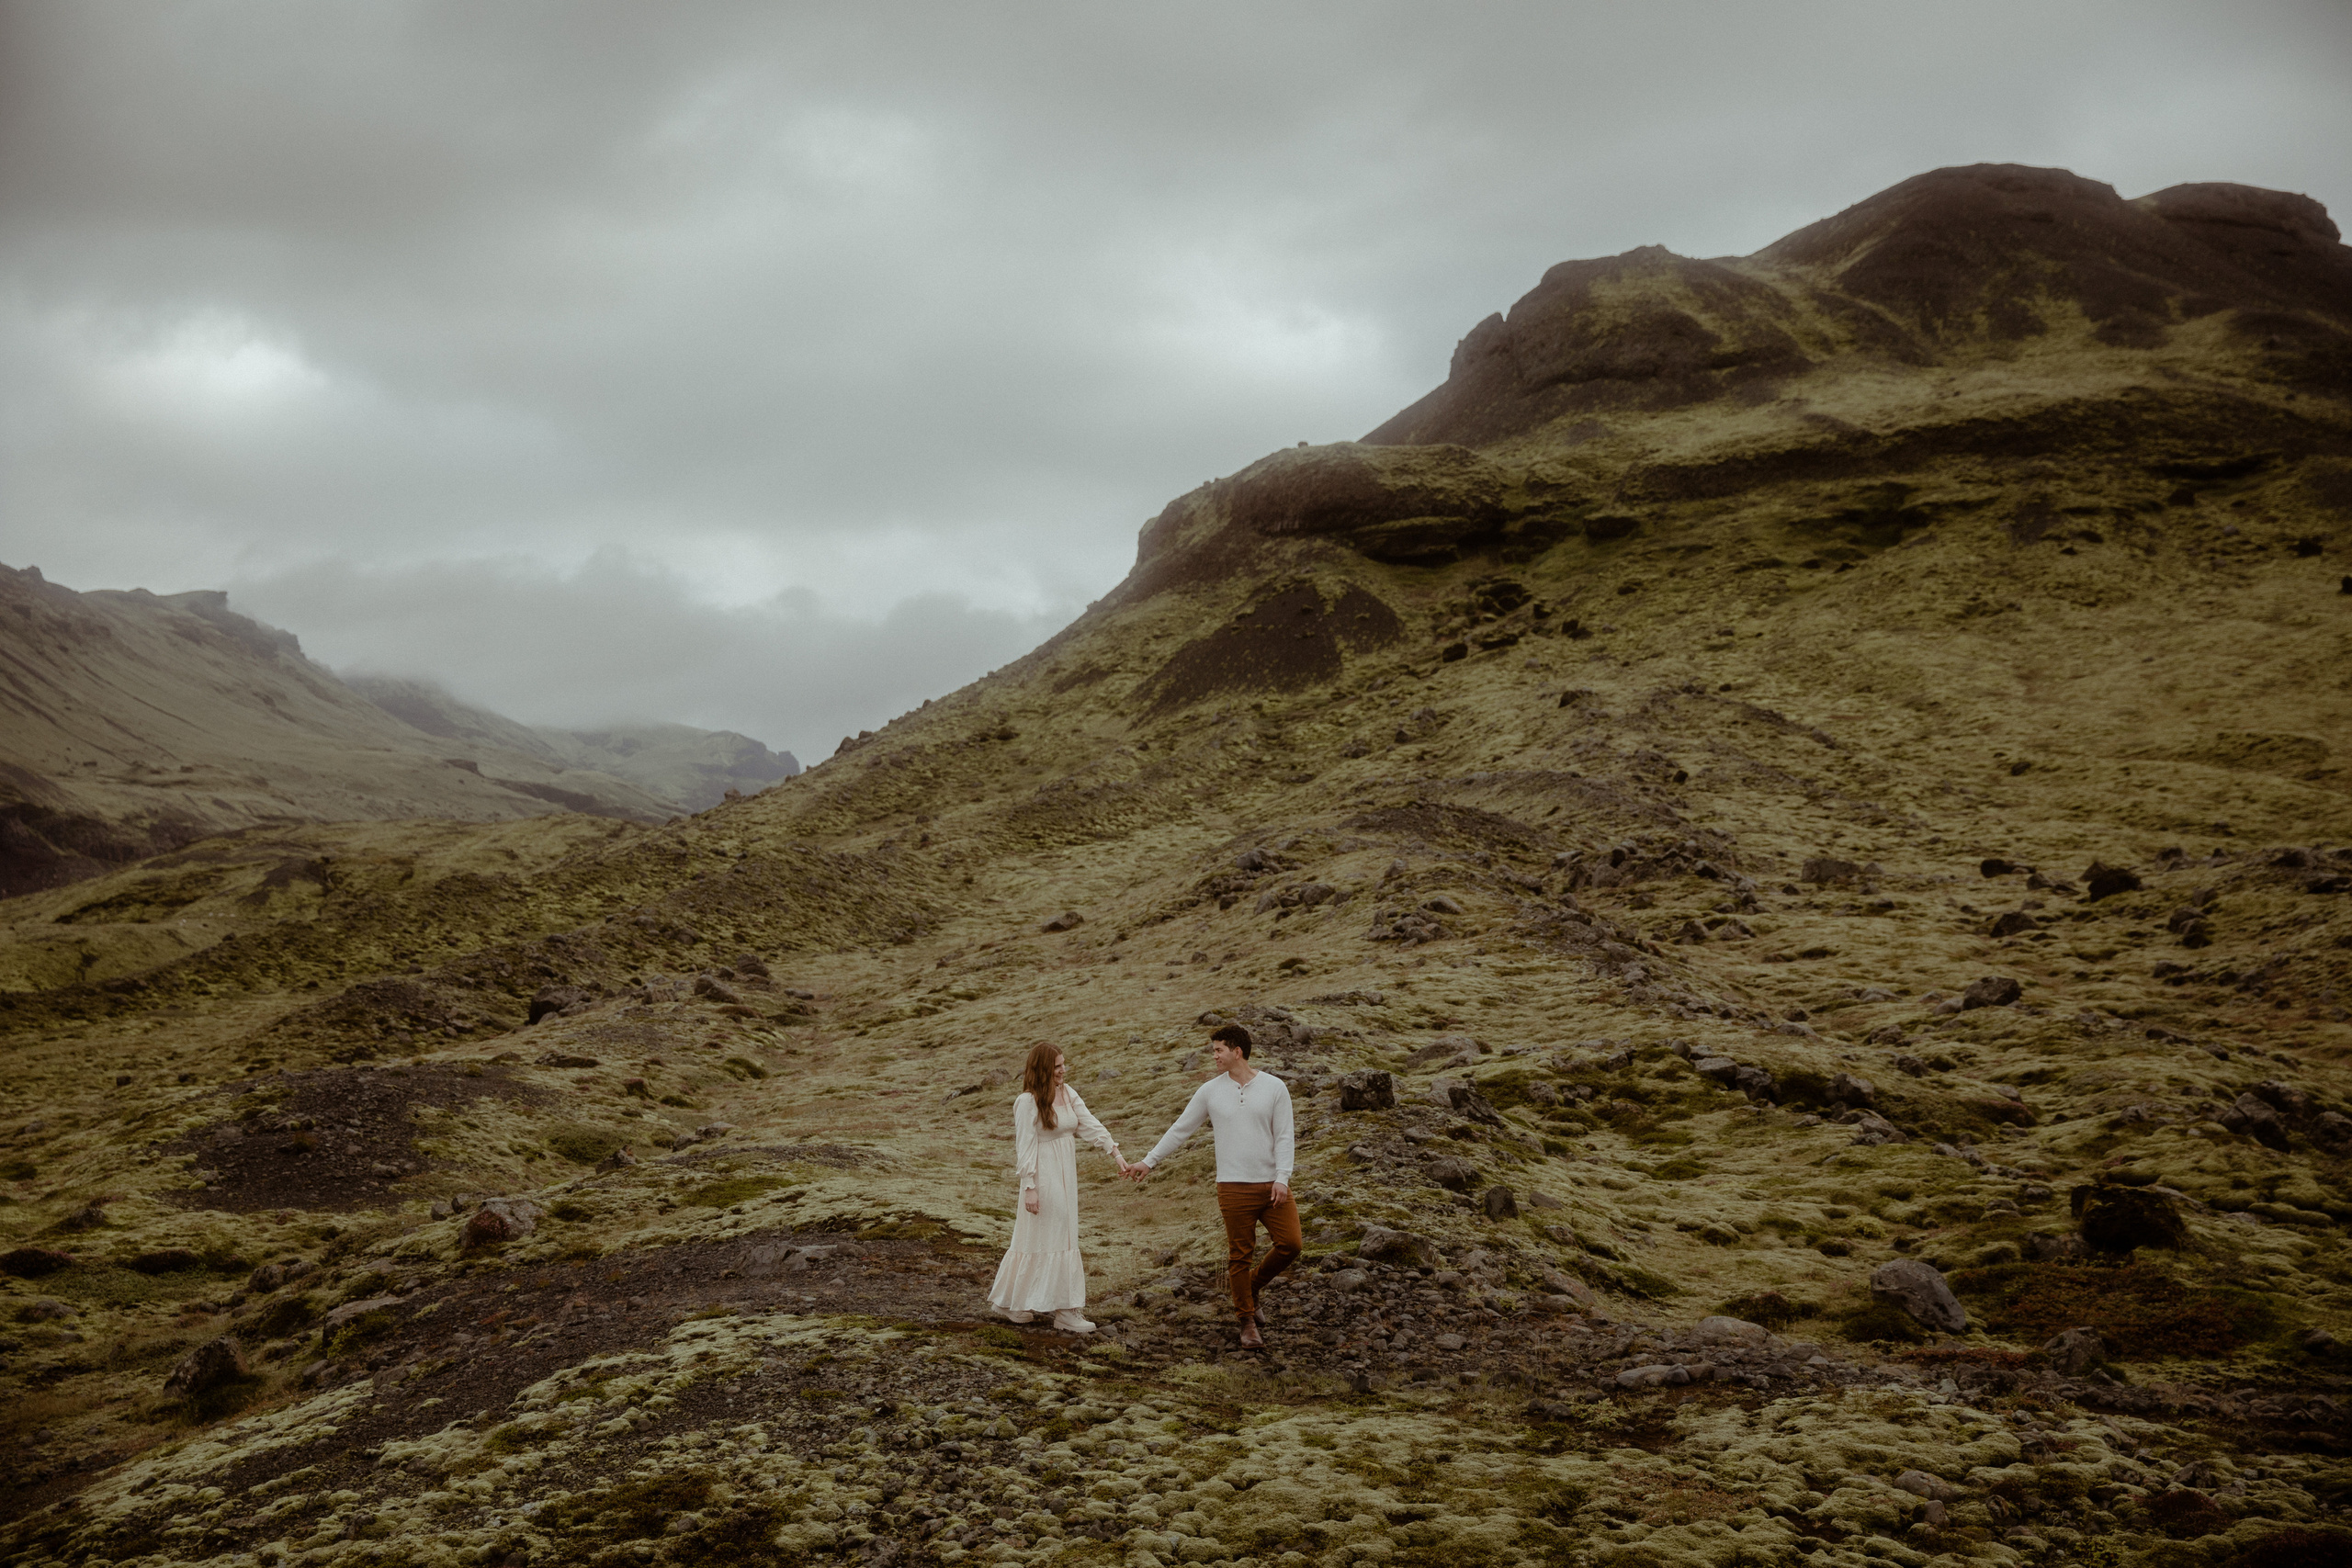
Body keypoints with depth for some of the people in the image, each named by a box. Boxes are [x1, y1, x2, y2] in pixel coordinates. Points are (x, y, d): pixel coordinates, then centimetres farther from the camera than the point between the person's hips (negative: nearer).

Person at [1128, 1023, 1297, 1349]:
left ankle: (1254, 1284, 20)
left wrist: (1282, 1178, -12)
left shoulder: (1274, 1088, 1)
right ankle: (1248, 1321, 15)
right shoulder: (1210, 1092, 4)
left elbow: (1284, 1137, -1)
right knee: (1239, 1255, 2)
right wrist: (1149, 1161, 12)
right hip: (1234, 1187, 0)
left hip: (1272, 1184, 0)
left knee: (1290, 1244, -7)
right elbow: (1180, 1129, 11)